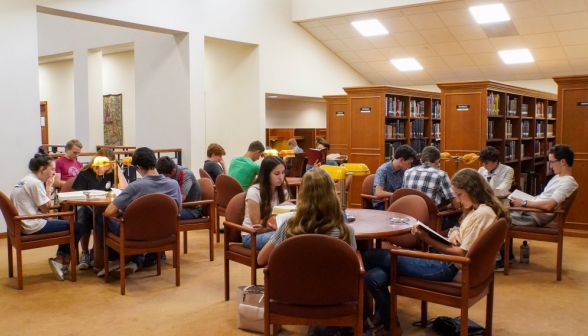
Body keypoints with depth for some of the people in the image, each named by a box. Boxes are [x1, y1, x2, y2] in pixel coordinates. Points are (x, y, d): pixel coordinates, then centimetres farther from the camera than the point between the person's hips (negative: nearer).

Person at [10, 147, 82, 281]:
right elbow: (45, 208, -12)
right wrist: (48, 187, -7)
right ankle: (64, 262, 13)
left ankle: (59, 260, 14)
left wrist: (46, 186, 5)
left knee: (68, 226, 19)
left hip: (23, 224, 10)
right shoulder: (35, 183, -17)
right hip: (32, 227, -10)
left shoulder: (26, 180, 12)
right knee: (76, 228, -3)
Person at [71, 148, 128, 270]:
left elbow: (124, 189, -6)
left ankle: (95, 252, -17)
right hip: (86, 206, -1)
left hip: (104, 209, 2)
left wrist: (118, 169, -8)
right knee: (84, 213, -38)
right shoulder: (85, 173, 0)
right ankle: (84, 253, -26)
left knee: (103, 217, -36)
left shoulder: (111, 173, 8)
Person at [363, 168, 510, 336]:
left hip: (449, 268, -10)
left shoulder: (482, 213, -15)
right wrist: (454, 233, -1)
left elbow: (463, 253, -19)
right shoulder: (475, 209, 15)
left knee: (371, 256, -7)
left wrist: (427, 239, -21)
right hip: (448, 263, 10)